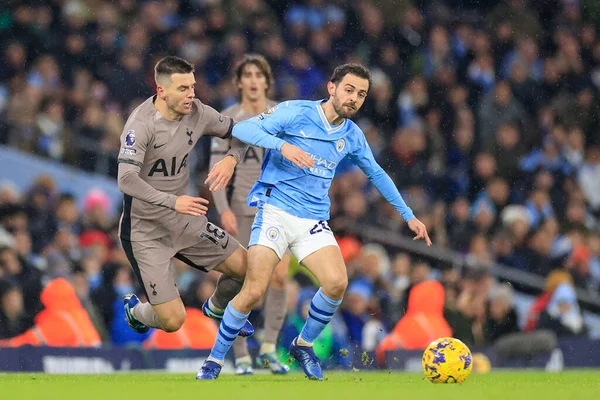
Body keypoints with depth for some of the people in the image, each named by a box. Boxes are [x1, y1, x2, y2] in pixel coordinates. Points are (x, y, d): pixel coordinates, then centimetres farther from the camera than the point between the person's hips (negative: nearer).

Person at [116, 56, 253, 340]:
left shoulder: (196, 113, -4)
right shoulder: (141, 124, -23)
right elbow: (127, 180, -33)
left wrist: (231, 158, -11)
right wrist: (173, 202, -43)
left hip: (185, 221, 7)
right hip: (146, 229, -6)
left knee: (246, 267, 3)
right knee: (173, 321, -12)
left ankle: (217, 307, 36)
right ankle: (135, 311, 25)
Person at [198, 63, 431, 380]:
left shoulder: (352, 135, 11)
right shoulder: (296, 113, -5)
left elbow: (376, 174, 27)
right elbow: (242, 128, -15)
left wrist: (408, 215, 28)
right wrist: (281, 145, -31)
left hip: (314, 221, 4)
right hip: (276, 210, -4)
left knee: (337, 283, -20)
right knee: (253, 292, -15)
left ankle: (303, 345, 6)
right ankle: (214, 360, 4)